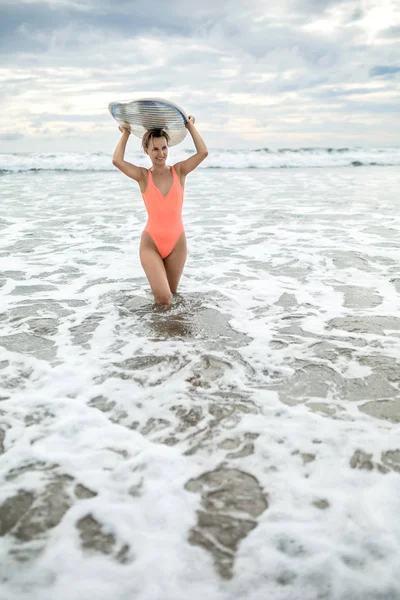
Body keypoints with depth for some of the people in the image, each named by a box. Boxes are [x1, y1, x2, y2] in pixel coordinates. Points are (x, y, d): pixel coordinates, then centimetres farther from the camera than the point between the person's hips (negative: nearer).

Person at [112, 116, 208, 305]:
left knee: (171, 294, 15)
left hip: (176, 242, 2)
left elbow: (203, 153, -12)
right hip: (151, 243, -2)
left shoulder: (179, 171, 1)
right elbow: (117, 161, -19)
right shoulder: (143, 176, -4)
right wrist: (125, 134, -5)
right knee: (163, 299, -12)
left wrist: (191, 127, 0)